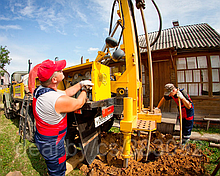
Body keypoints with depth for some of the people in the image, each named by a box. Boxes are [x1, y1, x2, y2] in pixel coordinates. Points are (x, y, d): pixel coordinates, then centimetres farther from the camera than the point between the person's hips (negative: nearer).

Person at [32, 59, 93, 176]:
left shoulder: (40, 90, -7)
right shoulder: (58, 100, -36)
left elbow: (66, 92, 3)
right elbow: (79, 103, -18)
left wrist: (80, 84, 4)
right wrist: (84, 90, 0)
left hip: (41, 137, 9)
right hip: (51, 143, -8)